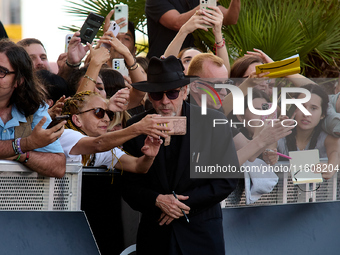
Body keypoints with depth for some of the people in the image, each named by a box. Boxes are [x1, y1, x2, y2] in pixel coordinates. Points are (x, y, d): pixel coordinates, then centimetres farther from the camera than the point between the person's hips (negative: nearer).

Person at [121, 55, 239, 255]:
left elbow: (228, 180, -4)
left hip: (202, 233, -1)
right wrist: (157, 200, -16)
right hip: (154, 235, 1)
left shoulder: (214, 122, -4)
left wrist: (185, 202, -12)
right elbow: (130, 186, 3)